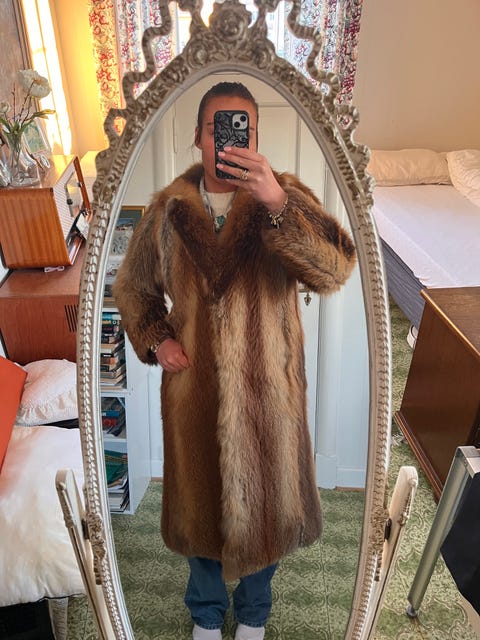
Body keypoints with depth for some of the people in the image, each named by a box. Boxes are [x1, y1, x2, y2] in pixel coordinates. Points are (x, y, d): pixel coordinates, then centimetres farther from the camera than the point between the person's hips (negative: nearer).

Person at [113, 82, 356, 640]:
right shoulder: (168, 207, 1)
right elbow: (132, 286, 13)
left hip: (268, 389, -1)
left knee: (262, 503, 16)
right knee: (197, 501, 18)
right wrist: (156, 341, -4)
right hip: (192, 386, 2)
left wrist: (276, 204, -36)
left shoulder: (286, 197, -7)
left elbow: (334, 270, -23)